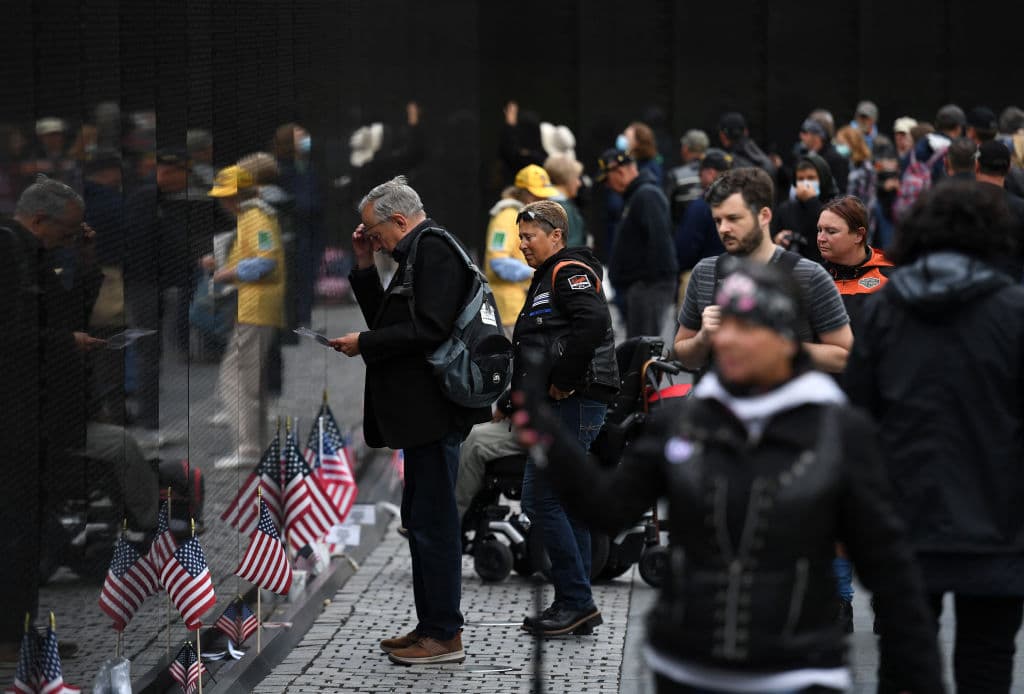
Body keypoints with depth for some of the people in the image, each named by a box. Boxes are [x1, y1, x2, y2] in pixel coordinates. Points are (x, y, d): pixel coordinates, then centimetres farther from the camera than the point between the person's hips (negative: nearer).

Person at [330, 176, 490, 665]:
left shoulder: (433, 250, -13)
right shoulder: (419, 253, 19)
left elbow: (427, 329, -22)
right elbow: (386, 322, 24)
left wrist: (363, 344, -14)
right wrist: (364, 267, 15)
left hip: (433, 412, -11)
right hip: (422, 410, 11)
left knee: (432, 521, -7)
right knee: (421, 520, 15)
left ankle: (444, 635, -3)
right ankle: (430, 626, 22)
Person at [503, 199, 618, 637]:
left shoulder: (570, 271, -9)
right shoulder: (547, 277, 23)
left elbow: (594, 322, -27)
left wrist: (563, 383, -21)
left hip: (574, 404, -11)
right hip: (567, 406, 11)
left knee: (541, 500, -12)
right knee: (567, 502, 12)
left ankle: (576, 601, -9)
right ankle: (577, 606, 16)